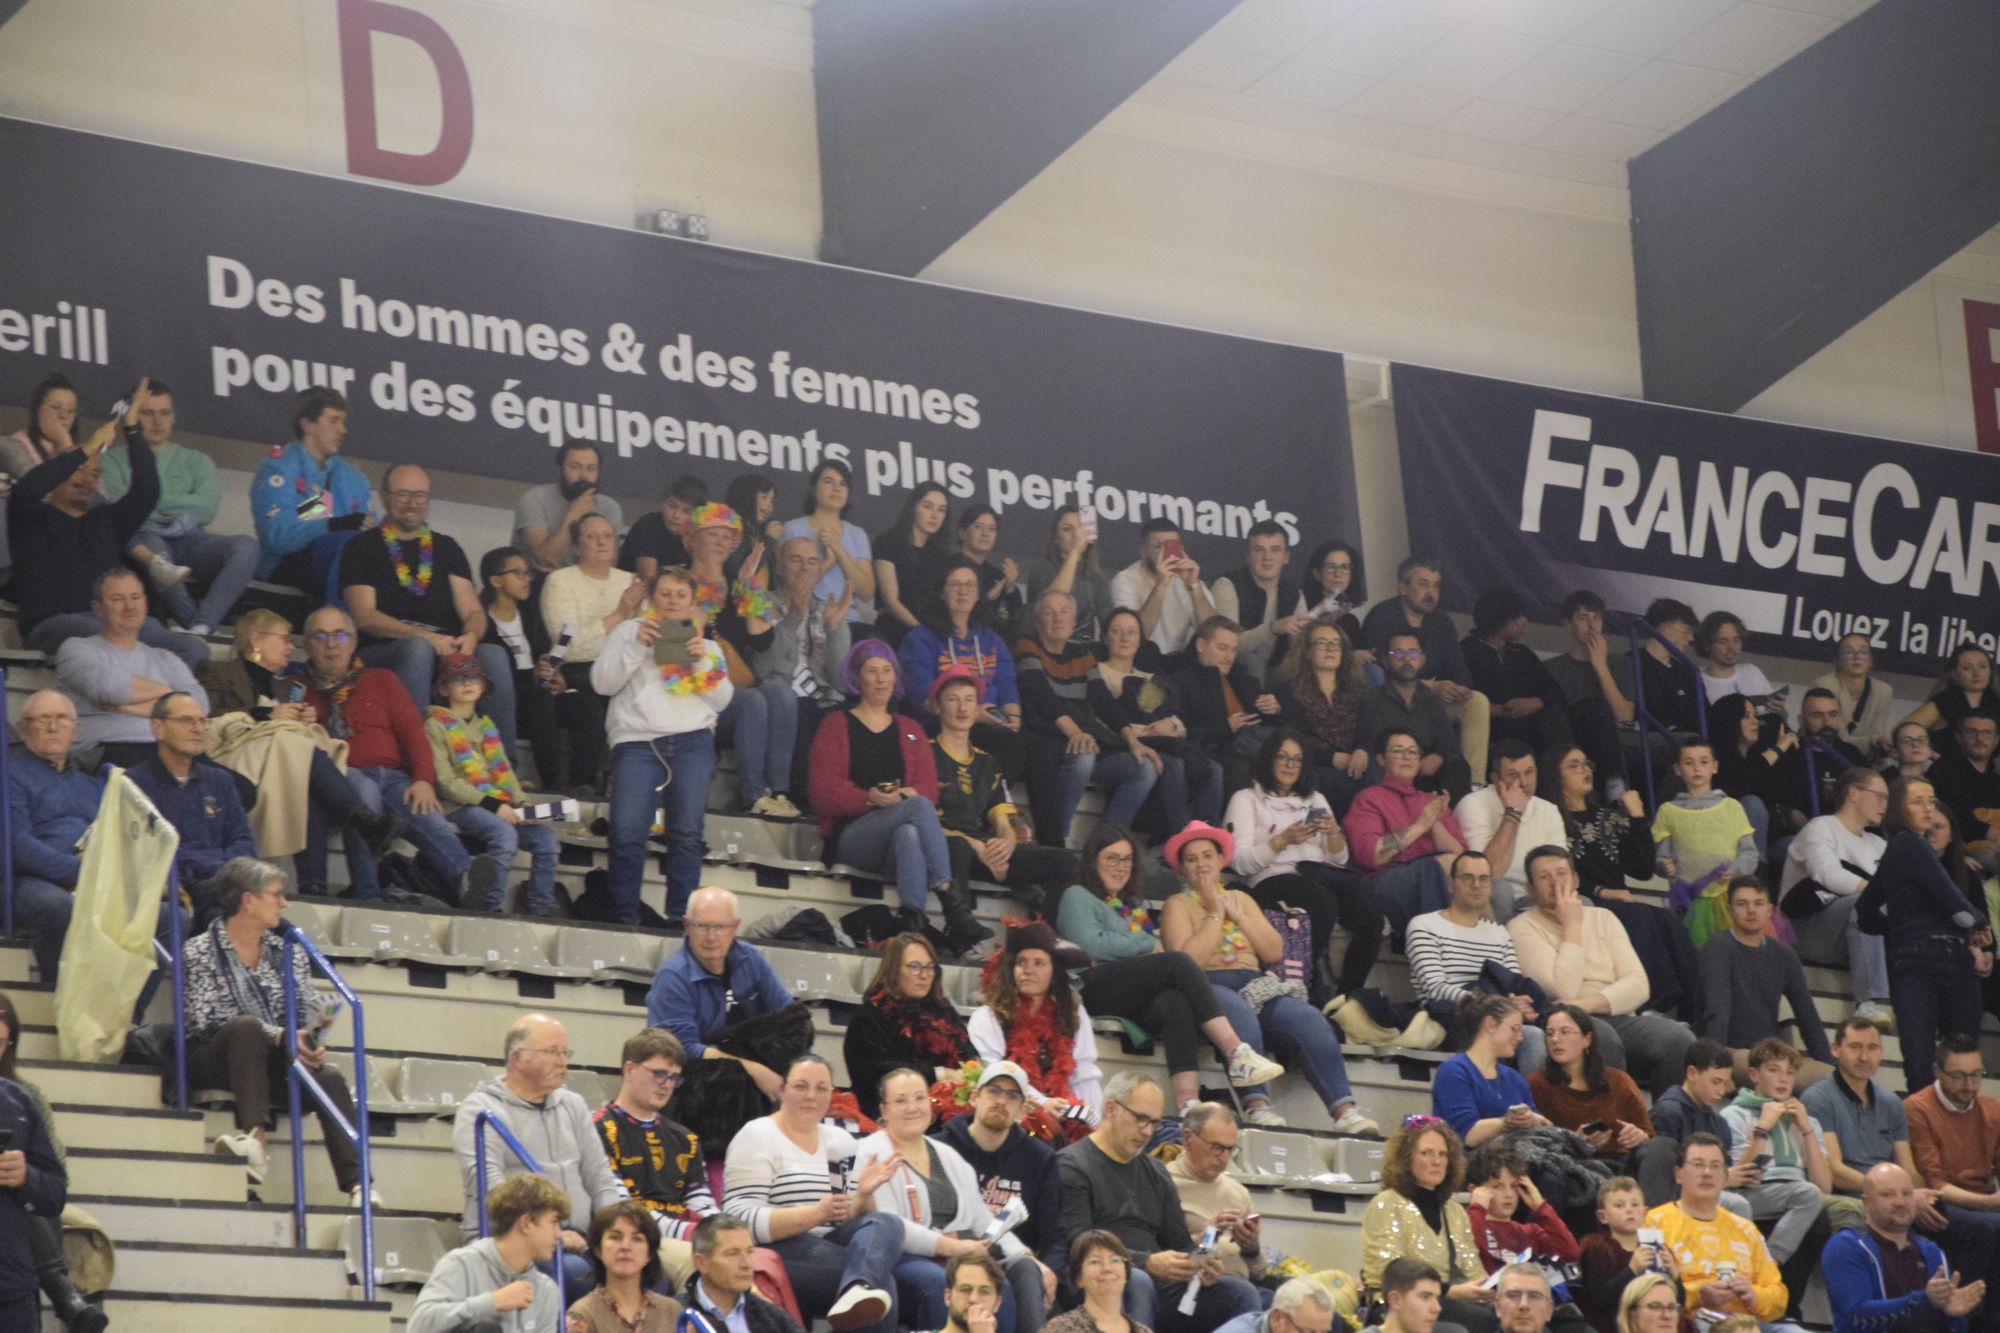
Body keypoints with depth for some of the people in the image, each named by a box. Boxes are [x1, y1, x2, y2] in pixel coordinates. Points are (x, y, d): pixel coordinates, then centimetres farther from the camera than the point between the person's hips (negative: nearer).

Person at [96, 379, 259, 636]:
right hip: (145, 537, -3)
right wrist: (179, 507, -5)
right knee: (149, 544, -41)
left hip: (189, 539, 3)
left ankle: (199, 628, -42)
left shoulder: (195, 460, 26)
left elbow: (206, 508, 6)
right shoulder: (114, 460, 20)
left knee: (246, 546, -29)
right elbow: (116, 505, -2)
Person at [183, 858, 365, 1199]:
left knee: (329, 1077, -25)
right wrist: (281, 1037, -27)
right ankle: (256, 1137, -45)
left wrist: (312, 1041, -21)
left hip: (273, 1064, 4)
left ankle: (356, 1184, -33)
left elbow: (310, 1005, 4)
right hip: (215, 1062, -4)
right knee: (247, 1026, -35)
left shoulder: (287, 950, 13)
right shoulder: (201, 951, -4)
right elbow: (210, 1021, -16)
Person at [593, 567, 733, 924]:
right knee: (626, 834, -18)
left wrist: (703, 663, -2)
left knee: (688, 832, -16)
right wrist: (636, 646, -4)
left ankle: (679, 917, -12)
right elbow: (602, 682, 7)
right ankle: (625, 918, -11)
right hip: (637, 740, -1)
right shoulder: (628, 631, 21)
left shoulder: (706, 645, 25)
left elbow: (722, 699, 13)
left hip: (692, 739, 1)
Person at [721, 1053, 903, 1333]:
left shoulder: (841, 1141, 19)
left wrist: (864, 1194, -6)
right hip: (776, 1254, -6)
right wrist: (814, 1214, -25)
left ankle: (857, 1291, -55)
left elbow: (854, 1219, 18)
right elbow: (740, 1220, -12)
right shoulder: (757, 1137, 0)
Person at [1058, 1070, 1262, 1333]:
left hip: (1160, 1288, 6)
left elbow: (1180, 1244, 22)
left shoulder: (1156, 1173, 23)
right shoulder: (1072, 1166, 0)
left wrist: (1200, 1267, -3)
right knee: (1137, 1281, -38)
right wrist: (1148, 1263, -23)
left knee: (1240, 1292, -14)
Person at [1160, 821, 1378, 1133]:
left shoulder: (1241, 899, 26)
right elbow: (1188, 959, -8)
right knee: (1240, 1014, -42)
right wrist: (1216, 913, 0)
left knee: (1309, 1019, -26)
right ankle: (1255, 1105, -49)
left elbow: (1275, 952, 13)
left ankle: (1343, 1110, -37)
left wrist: (1236, 914, 6)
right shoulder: (1179, 905, 11)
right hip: (1210, 987, -5)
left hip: (1253, 987, 5)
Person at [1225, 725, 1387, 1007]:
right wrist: (1283, 840, -10)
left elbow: (1339, 859, 24)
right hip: (1275, 877, -4)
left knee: (1369, 908, -31)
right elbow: (1239, 862, 2)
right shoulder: (1246, 800, 17)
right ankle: (1313, 989, -29)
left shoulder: (1315, 800, 32)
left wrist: (1334, 834, 2)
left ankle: (1349, 992, -25)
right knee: (1324, 902, -39)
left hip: (1323, 872, 4)